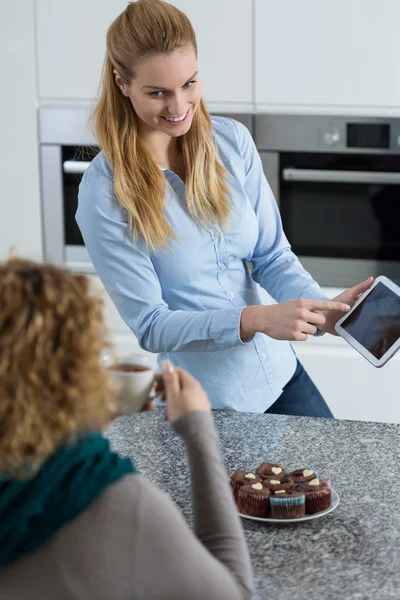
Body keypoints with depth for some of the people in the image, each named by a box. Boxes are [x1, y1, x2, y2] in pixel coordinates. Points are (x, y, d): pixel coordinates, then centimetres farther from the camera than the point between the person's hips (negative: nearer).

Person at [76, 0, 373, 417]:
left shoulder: (233, 141, -4)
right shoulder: (103, 192, -18)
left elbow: (271, 255, -1)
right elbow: (149, 326, -18)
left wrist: (323, 308, -20)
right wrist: (256, 319, -31)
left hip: (280, 374, 5)